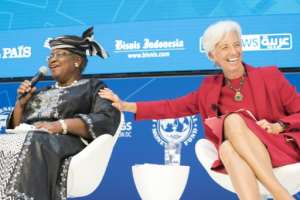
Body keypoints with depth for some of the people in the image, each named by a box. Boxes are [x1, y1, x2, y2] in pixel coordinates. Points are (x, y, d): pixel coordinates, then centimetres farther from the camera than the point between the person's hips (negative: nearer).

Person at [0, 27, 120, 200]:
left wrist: (61, 125, -17)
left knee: (29, 146, -37)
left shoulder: (93, 87, 14)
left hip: (64, 145, -5)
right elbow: (16, 126, 29)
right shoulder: (42, 92, 32)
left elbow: (108, 120, -7)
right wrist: (21, 103, 11)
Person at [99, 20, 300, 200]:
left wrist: (277, 126, -16)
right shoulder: (209, 88, 12)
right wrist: (126, 105, 6)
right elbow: (173, 107, 12)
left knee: (233, 119, -29)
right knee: (227, 147, -33)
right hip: (244, 159, 2)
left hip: (283, 148, -2)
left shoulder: (269, 75, 3)